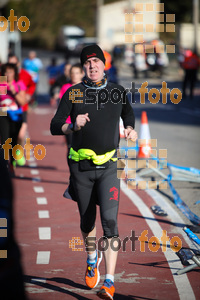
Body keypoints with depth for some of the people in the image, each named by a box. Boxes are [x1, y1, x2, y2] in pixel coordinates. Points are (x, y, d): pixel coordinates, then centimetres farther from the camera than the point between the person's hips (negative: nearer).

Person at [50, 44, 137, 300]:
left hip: (108, 166, -1)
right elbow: (54, 127, -6)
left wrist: (131, 131, 5)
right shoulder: (73, 93, 1)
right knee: (87, 221, 13)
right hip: (81, 166, 1)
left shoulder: (118, 92, 6)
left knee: (110, 220, -15)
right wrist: (73, 126, -26)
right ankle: (92, 259, 44)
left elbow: (129, 116, 26)